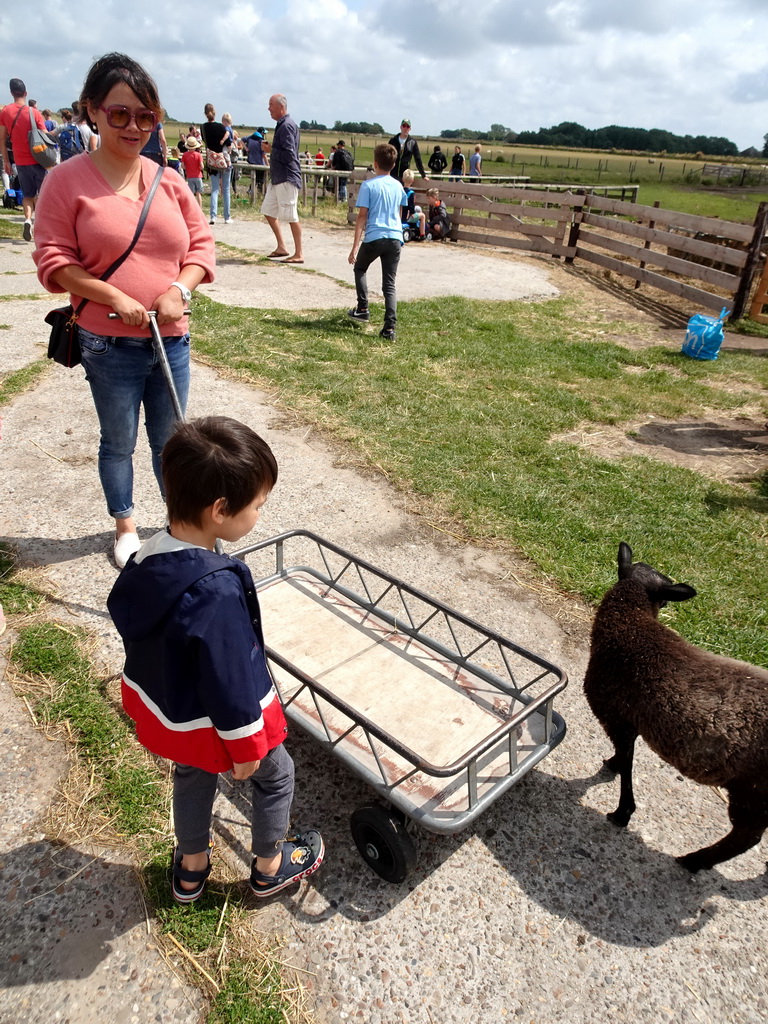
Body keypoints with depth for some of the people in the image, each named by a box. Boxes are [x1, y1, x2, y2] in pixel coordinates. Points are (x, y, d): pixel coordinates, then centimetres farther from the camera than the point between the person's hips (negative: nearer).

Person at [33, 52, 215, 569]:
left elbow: (202, 242, 7)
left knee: (169, 438, 15)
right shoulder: (68, 180, -5)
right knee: (119, 443, 11)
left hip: (172, 338, 3)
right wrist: (114, 298, -18)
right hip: (109, 345, -3)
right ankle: (125, 524, 32)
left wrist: (179, 289, -11)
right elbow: (53, 260, -6)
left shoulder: (168, 180, 5)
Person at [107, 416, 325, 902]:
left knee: (193, 776, 32)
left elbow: (125, 617, 3)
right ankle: (270, 867, 45)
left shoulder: (149, 556, -13)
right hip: (211, 720, -7)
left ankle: (191, 867, 55)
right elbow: (228, 677, -29)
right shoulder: (217, 591, -39)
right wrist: (245, 747, -14)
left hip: (164, 706, 7)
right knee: (275, 773, 21)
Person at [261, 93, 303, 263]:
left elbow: (288, 155, -22)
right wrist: (270, 149, 9)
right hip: (277, 177, 11)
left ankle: (298, 254, 0)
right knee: (268, 211, 13)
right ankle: (281, 247, 19)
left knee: (291, 216, -7)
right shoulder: (282, 124, 15)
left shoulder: (287, 125, -14)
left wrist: (271, 150, -12)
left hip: (287, 178, -11)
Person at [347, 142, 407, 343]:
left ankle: (362, 309, 21)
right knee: (389, 285, 4)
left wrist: (355, 247, -10)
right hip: (395, 238, 4)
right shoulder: (398, 186, 12)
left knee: (360, 268, 25)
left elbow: (362, 216, -8)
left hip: (374, 238, -3)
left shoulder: (368, 185, -3)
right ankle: (389, 328, -7)